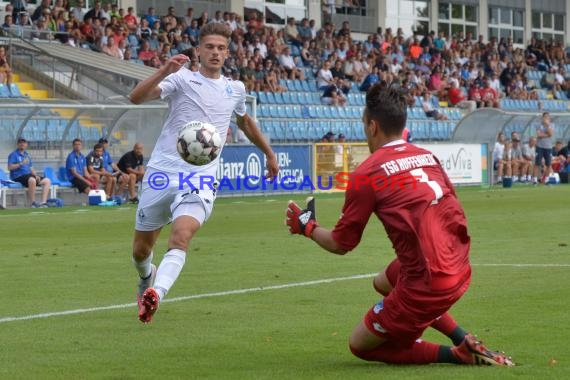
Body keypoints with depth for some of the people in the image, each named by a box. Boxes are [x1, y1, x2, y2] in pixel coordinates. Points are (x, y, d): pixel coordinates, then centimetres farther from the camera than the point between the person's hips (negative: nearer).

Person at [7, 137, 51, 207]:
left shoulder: (27, 155, 23)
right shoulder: (13, 154, 2)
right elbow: (10, 167, -11)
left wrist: (36, 175, 5)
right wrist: (21, 163, -19)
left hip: (28, 175, 8)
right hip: (18, 177, -8)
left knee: (47, 181, -2)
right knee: (32, 180, -38)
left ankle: (43, 202, -15)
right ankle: (32, 203, -30)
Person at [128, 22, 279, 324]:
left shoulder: (235, 89, 14)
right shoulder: (182, 79, 0)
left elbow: (245, 122, 36)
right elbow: (136, 97, -16)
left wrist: (269, 154, 42)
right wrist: (165, 70, -29)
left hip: (200, 180, 1)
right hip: (161, 173, -1)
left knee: (180, 238, -27)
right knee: (141, 250, 9)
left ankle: (155, 294, -41)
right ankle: (146, 279, 42)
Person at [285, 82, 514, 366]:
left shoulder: (366, 174, -8)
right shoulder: (428, 156, 9)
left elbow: (341, 244, 0)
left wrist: (307, 227, 20)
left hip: (429, 284, -7)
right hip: (460, 269, 7)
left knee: (359, 345, 12)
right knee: (383, 282, 34)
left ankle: (458, 354, -2)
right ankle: (464, 340, 17)